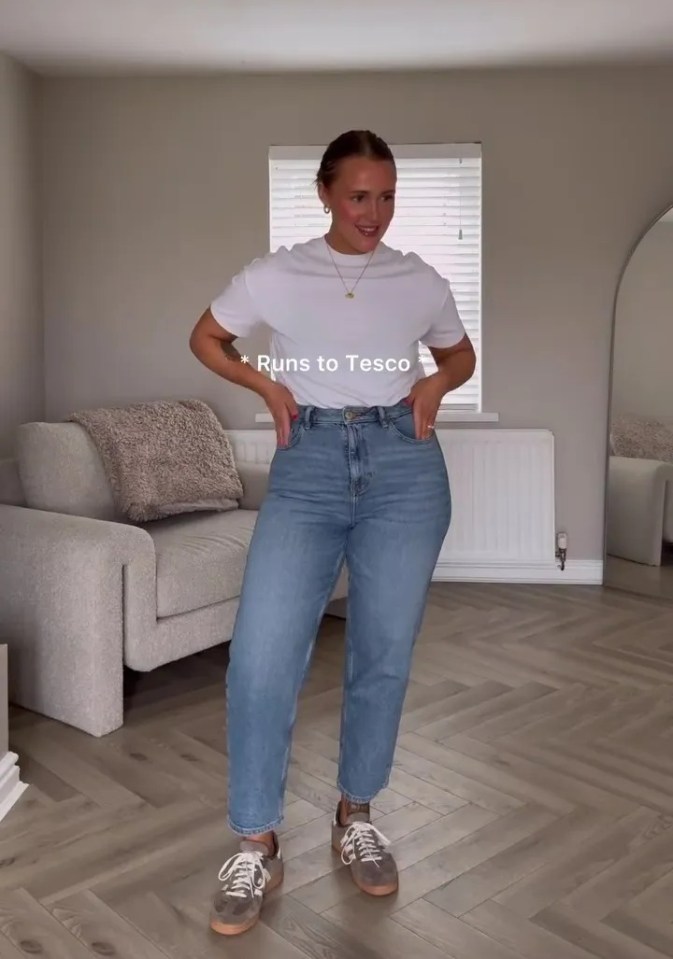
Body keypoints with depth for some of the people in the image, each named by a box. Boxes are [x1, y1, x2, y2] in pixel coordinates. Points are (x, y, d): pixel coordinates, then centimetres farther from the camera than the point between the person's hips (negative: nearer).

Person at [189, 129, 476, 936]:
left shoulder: (422, 283, 9)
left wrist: (434, 384, 3)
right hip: (308, 465, -1)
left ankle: (356, 815, 29)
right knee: (261, 655, -11)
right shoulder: (274, 275, 5)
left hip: (405, 468, 2)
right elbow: (205, 338, 17)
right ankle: (256, 846, 8)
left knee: (385, 654, 6)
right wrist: (264, 382, 1)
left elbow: (461, 355, 25)